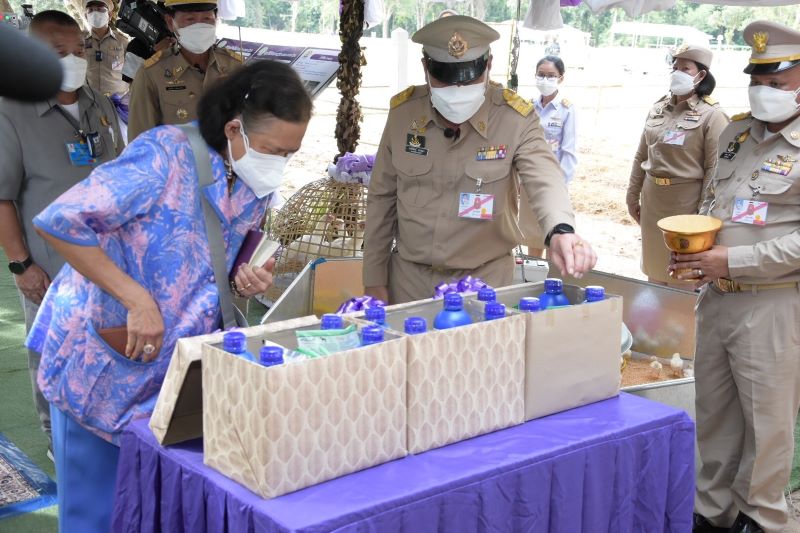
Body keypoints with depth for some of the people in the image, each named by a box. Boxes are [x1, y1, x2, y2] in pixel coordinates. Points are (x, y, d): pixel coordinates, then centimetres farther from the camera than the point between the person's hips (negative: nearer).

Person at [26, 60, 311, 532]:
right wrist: (137, 300, -28)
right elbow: (60, 220, -29)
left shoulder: (257, 188, -1)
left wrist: (248, 280, -7)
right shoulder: (167, 154, -24)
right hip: (103, 360, -6)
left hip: (179, 365, 6)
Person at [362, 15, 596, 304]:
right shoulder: (403, 111, -6)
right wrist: (374, 279, 3)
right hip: (409, 276, 2)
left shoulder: (516, 118, -14)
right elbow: (382, 198, 2)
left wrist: (561, 230, -51)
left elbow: (543, 177, -28)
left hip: (485, 279, -2)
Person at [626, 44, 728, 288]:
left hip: (686, 201, -6)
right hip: (652, 198, 6)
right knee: (654, 268, 16)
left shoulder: (712, 115, -9)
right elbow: (641, 157, 14)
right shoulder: (658, 109, 8)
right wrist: (632, 196, 14)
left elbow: (714, 169, -12)